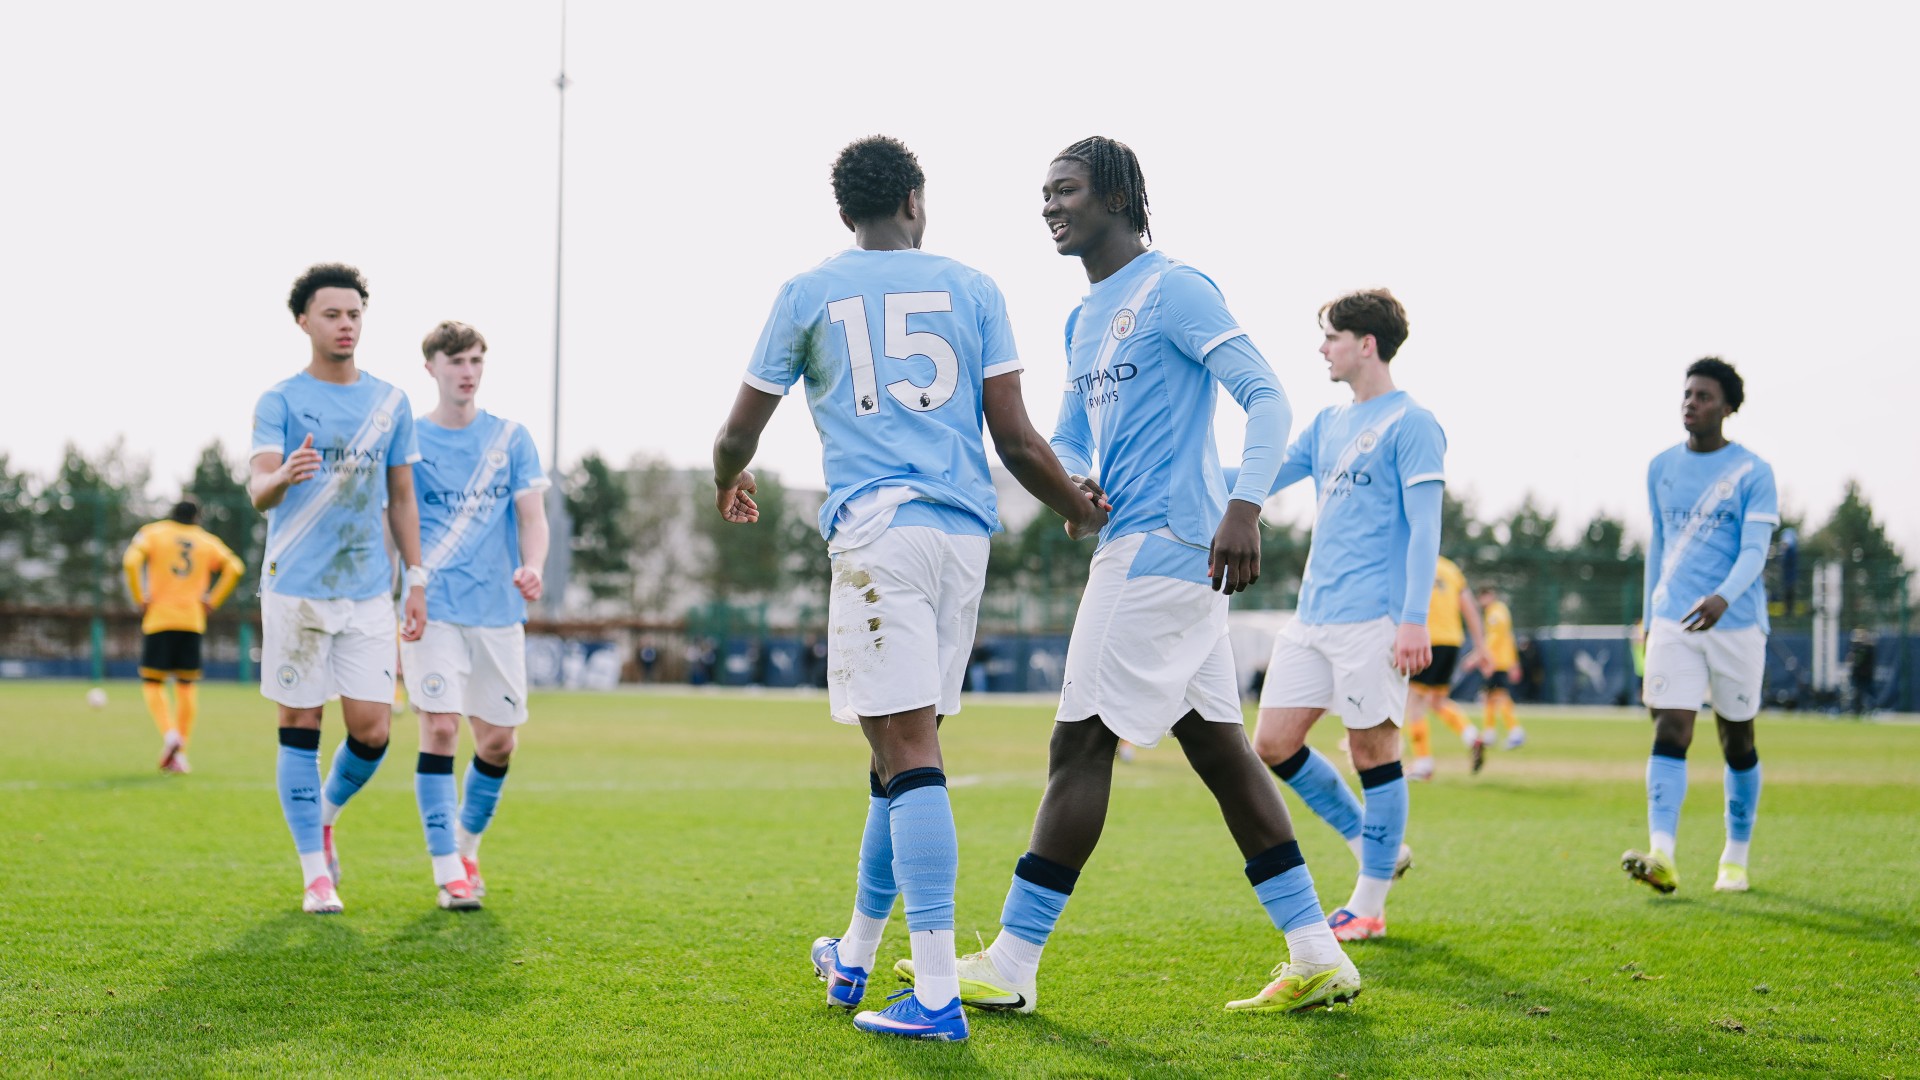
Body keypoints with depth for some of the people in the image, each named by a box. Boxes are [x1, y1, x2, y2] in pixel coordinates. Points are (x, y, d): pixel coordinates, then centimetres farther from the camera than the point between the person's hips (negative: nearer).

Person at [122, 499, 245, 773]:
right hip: (193, 622, 2)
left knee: (152, 683, 4)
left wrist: (140, 598, -5)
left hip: (158, 619, -2)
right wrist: (213, 601, 3)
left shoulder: (152, 532, 4)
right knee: (187, 686, 8)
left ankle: (169, 733, -21)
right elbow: (234, 567, 0)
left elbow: (131, 561, -13)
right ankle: (180, 752, 5)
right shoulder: (206, 540, 11)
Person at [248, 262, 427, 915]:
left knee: (372, 731, -2)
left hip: (368, 592, 3)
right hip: (296, 588, -3)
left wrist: (416, 581, 12)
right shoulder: (280, 401, -2)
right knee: (300, 728, 0)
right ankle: (315, 874, 9)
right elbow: (258, 492, -14)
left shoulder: (391, 402, 9)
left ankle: (325, 816, 28)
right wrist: (283, 476, -38)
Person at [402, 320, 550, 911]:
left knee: (499, 739, 5)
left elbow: (531, 515, 3)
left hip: (498, 610, 3)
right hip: (432, 610, -3)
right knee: (440, 727, -13)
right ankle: (449, 872, -9)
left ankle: (467, 845, 28)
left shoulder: (510, 438, 8)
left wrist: (532, 567, -18)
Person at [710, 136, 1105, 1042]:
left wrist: (727, 485, 37)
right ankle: (855, 957, 28)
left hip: (877, 530, -4)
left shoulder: (808, 294, 8)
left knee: (907, 748, -10)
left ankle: (937, 994, -17)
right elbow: (1015, 439, 7)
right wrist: (1083, 515, 23)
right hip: (965, 529, 4)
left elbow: (739, 434, 14)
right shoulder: (971, 289, 12)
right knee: (903, 740, 15)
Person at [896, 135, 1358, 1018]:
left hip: (1163, 542, -10)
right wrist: (1073, 482, 3)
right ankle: (1316, 956, 9)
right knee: (1217, 747, 7)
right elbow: (1068, 439, 27)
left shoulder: (1173, 291, -9)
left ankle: (1011, 965, -3)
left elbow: (1265, 397, -15)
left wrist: (1243, 508, -27)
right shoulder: (1086, 318, 19)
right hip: (1153, 547, 10)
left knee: (1081, 741, -8)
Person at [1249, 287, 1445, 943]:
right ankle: (1376, 847, 21)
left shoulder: (1411, 424, -7)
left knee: (1372, 749, -2)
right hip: (1312, 616, 8)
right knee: (1273, 744, 5)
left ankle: (1369, 907, 7)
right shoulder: (1328, 424, 17)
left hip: (1371, 618, -8)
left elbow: (1424, 530, -12)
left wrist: (1414, 619, -19)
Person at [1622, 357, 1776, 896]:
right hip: (1672, 622, 3)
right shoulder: (1661, 468, 11)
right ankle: (1661, 856, -24)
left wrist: (1723, 598, -30)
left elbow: (1755, 550, -12)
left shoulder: (1752, 473, -3)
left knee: (1738, 743, 8)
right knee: (1669, 733, -13)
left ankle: (1736, 860, 21)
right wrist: (1649, 617, 21)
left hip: (1736, 624, -2)